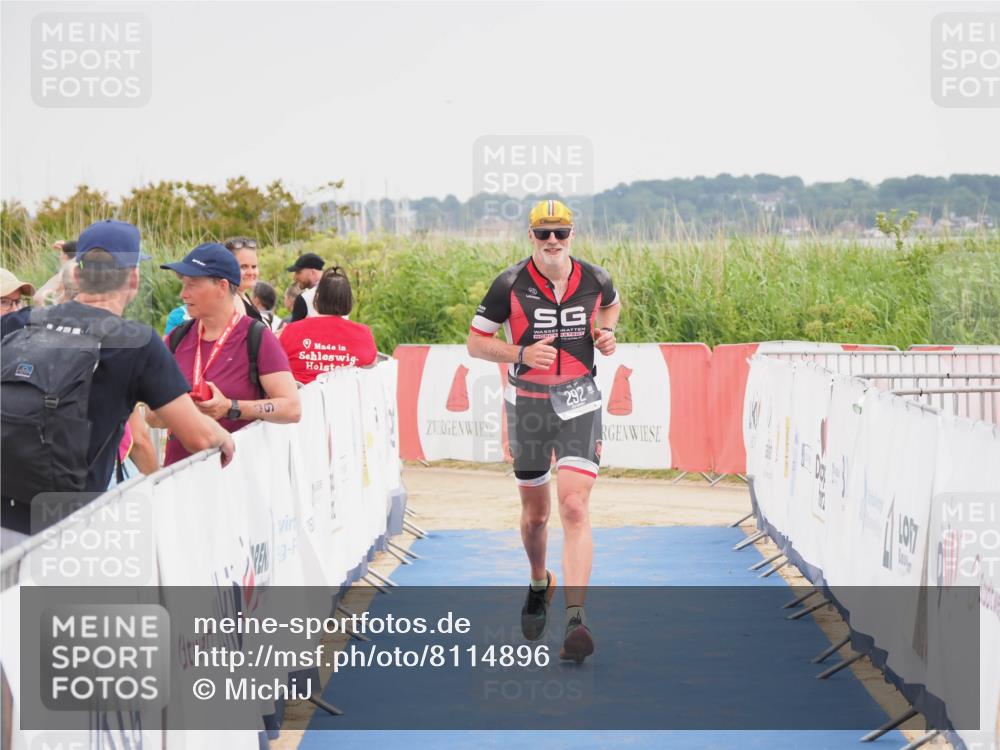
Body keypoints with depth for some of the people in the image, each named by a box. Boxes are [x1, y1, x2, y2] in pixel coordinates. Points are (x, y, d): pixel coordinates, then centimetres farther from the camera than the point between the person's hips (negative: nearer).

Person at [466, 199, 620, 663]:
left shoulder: (594, 280, -2)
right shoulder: (510, 285, -8)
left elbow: (611, 304, 23)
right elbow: (476, 342, -2)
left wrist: (605, 333, 2)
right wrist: (522, 354, -19)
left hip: (580, 403, 0)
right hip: (528, 405, 1)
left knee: (575, 507, -17)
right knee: (535, 513, 13)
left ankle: (575, 617, -22)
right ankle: (539, 585, 45)